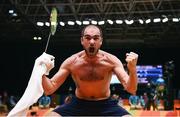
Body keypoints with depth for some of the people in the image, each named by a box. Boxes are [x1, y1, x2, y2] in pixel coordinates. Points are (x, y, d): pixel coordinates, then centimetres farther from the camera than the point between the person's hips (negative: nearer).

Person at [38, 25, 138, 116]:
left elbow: (131, 90, -21)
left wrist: (132, 70, -42)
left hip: (105, 105, 0)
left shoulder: (111, 60, -15)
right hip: (79, 104, 1)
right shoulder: (71, 62, -13)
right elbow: (49, 90, -10)